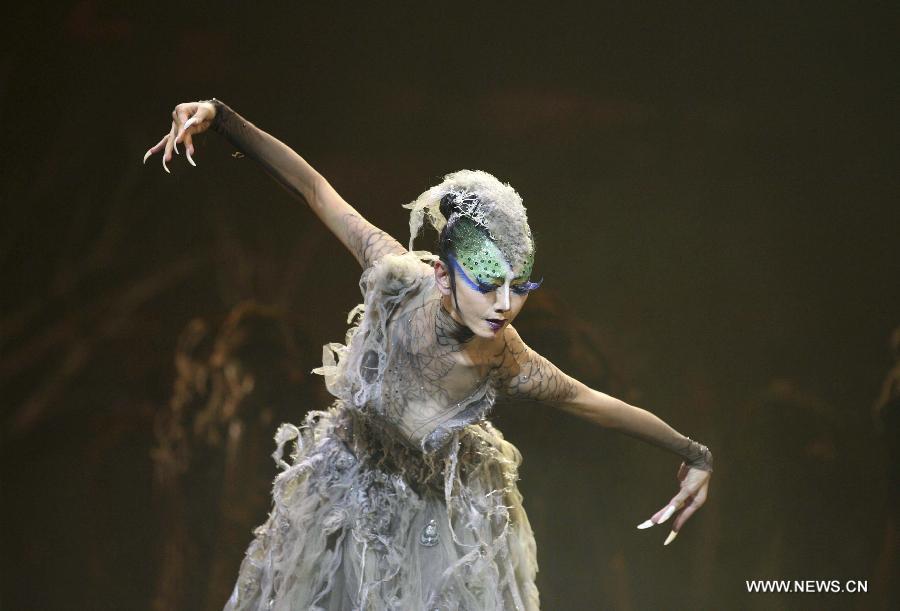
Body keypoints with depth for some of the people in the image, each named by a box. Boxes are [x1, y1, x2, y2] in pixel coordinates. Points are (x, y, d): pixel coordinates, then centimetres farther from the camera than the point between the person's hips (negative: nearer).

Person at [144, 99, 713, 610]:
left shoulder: (510, 365, -31)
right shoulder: (398, 279, -31)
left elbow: (599, 404, -15)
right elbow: (314, 188, -23)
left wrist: (694, 454, -3)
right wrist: (219, 116, -27)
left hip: (439, 517, -1)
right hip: (346, 486, 1)